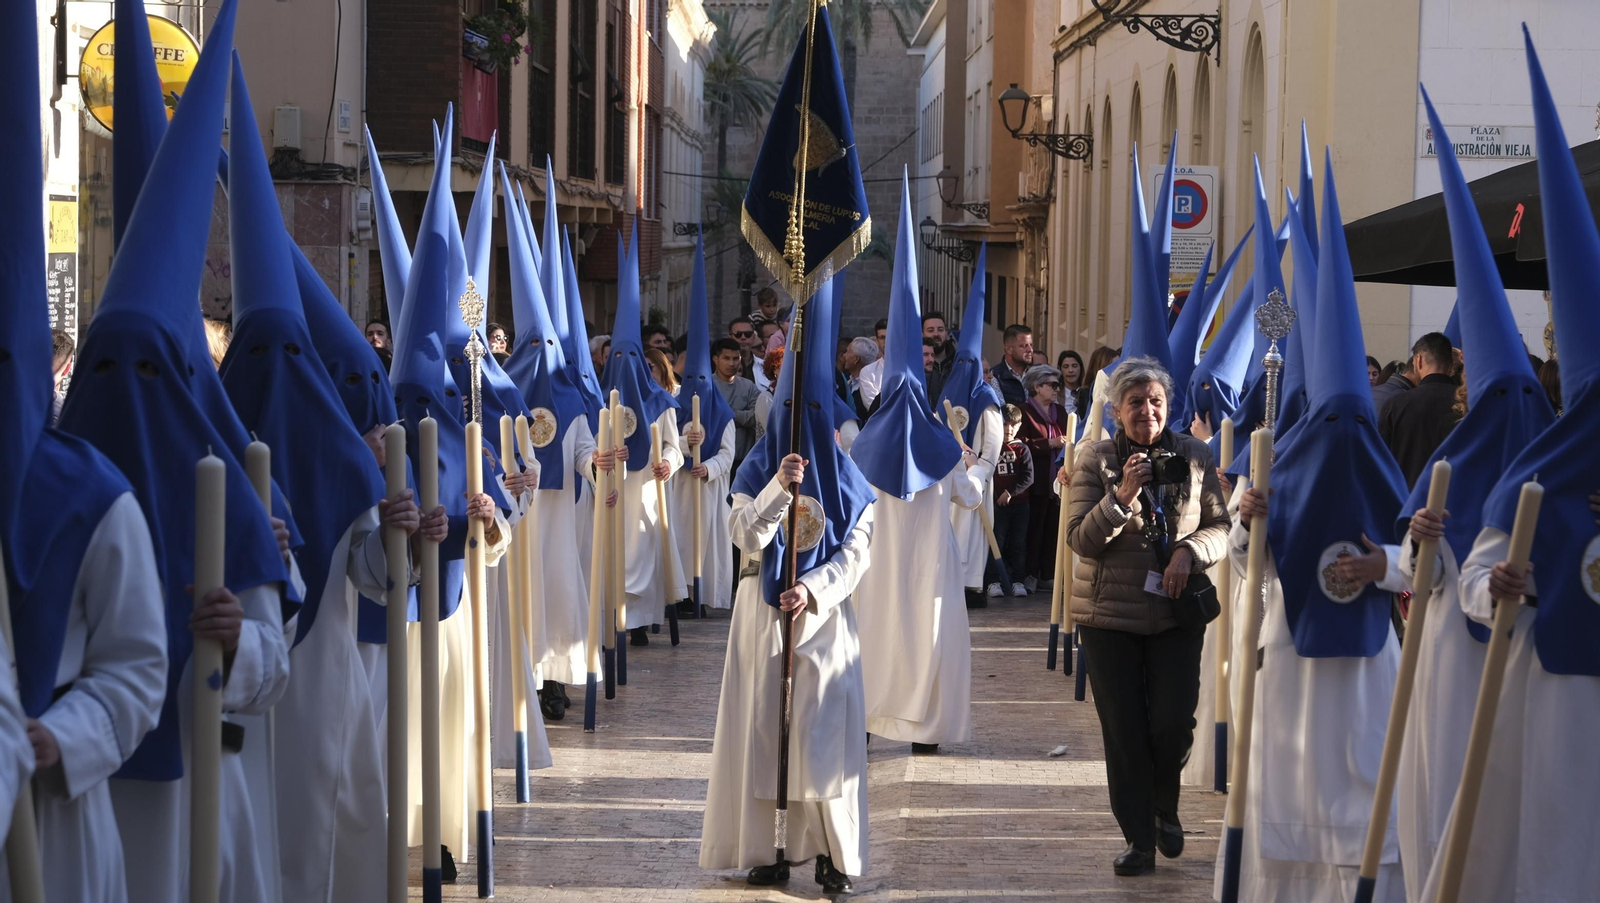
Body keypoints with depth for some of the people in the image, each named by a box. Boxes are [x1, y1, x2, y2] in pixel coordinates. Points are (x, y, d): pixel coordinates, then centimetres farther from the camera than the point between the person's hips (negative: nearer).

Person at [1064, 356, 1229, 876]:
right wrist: (1122, 496, -22)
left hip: (1177, 613, 1)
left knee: (1173, 724, -3)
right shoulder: (1096, 459, -3)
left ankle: (1164, 807, 27)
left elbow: (1220, 528, 4)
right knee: (1124, 730, 2)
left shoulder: (1195, 456, 1)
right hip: (1109, 613, -1)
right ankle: (1139, 838, 14)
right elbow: (1079, 539, -8)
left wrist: (1189, 551, -17)